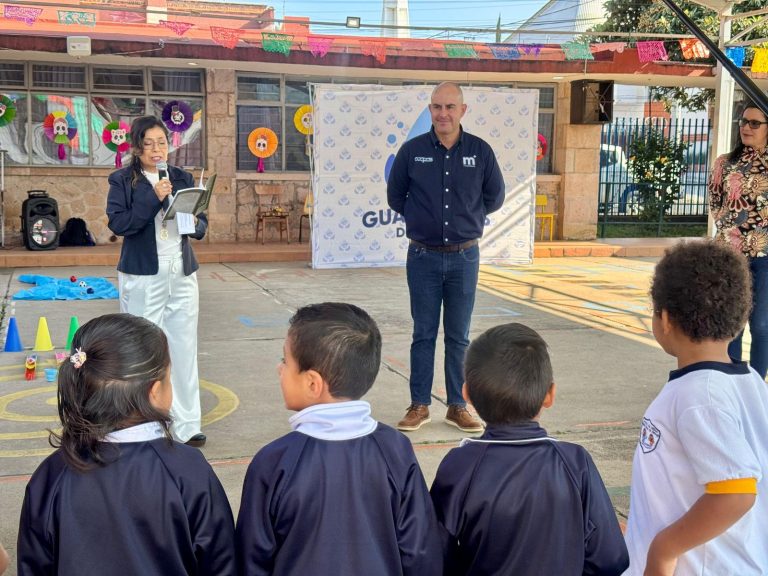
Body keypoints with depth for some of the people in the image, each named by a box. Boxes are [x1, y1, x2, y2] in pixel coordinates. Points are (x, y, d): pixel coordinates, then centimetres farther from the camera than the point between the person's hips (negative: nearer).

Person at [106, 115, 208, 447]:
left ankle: (186, 425, 12)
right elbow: (118, 223, -13)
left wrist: (195, 225, -11)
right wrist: (153, 198, -19)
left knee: (184, 350, 5)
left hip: (182, 274, 4)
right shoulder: (122, 181, -1)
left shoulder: (183, 178, 10)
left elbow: (201, 222, 12)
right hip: (143, 277, -4)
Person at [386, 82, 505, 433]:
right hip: (423, 257, 0)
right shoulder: (412, 150, -1)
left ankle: (458, 406, 18)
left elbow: (494, 197, 12)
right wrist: (421, 218, 8)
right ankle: (420, 405, 17)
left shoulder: (480, 151, 0)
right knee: (423, 334, 7)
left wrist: (466, 217, 8)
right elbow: (395, 196, 11)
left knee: (459, 337, 8)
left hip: (464, 257, 1)